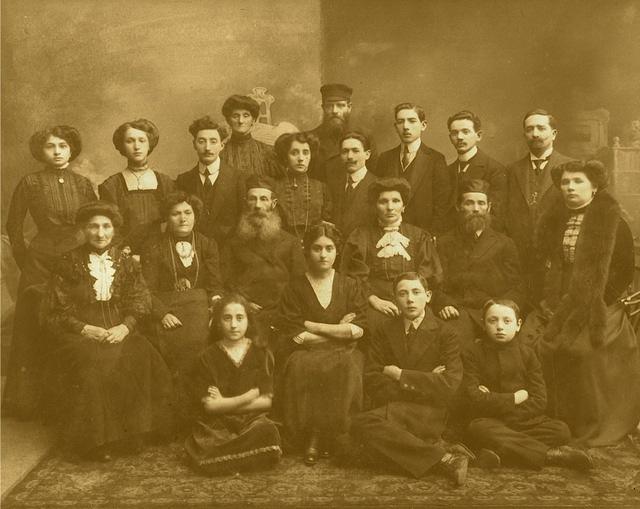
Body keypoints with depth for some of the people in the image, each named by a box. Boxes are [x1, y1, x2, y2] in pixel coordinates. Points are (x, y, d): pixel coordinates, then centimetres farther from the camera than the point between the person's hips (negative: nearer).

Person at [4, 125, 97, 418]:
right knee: (33, 333, 4)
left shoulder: (82, 184, 6)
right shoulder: (30, 183, -1)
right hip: (40, 264, -2)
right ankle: (26, 402, 17)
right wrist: (25, 261, 4)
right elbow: (14, 227, 5)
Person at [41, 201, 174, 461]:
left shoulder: (126, 261, 11)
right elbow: (55, 311, 1)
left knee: (143, 359, -27)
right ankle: (97, 440, -19)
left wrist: (125, 327, -13)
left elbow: (140, 302, 6)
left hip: (119, 331, 2)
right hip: (80, 334, -2)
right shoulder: (69, 263, 3)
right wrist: (86, 329, -14)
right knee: (92, 366, -32)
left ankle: (132, 431, -12)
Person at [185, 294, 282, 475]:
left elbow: (266, 401, -1)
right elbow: (209, 405, -5)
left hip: (252, 421, 1)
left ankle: (222, 458, -10)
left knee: (267, 431, -33)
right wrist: (246, 398, -11)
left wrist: (224, 404, -6)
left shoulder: (261, 354, 5)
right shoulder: (208, 357, 3)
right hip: (217, 425, -1)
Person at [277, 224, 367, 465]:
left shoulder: (349, 285, 13)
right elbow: (293, 334, -3)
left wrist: (313, 326, -4)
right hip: (305, 354, -1)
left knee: (346, 368, -33)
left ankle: (318, 437, -23)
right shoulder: (294, 288, 8)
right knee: (302, 369, -35)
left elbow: (358, 330, 0)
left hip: (343, 353, 1)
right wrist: (339, 330, -3)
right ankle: (310, 434, -22)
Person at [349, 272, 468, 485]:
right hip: (390, 410, 4)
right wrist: (421, 382, -8)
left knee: (363, 423, -31)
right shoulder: (384, 332, 12)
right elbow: (372, 383, 1)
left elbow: (448, 386, -9)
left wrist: (400, 375, -8)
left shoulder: (445, 335, 4)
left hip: (428, 413, -4)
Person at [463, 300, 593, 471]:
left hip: (525, 420, 3)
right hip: (490, 421, -2)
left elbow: (539, 401, -4)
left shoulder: (527, 354, 6)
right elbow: (473, 399, -12)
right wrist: (514, 398, -11)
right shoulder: (473, 354, 1)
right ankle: (551, 454, -34)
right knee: (476, 429, -37)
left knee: (561, 430, -23)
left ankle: (499, 452, -30)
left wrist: (493, 400, -13)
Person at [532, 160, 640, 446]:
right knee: (531, 342, -12)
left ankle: (592, 430, -3)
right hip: (560, 303, 5)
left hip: (598, 306, -4)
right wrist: (547, 302, 5)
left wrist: (597, 302, -9)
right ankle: (553, 425, 2)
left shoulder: (611, 221, -2)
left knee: (581, 348, -20)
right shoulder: (552, 220, 12)